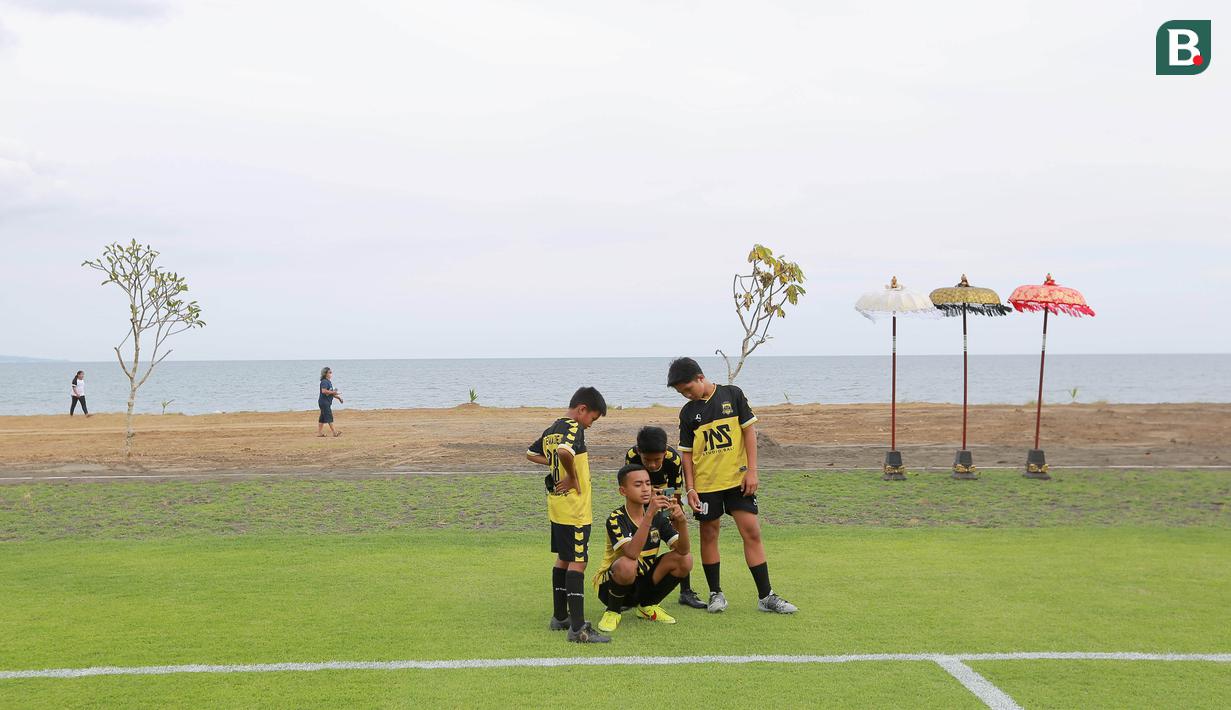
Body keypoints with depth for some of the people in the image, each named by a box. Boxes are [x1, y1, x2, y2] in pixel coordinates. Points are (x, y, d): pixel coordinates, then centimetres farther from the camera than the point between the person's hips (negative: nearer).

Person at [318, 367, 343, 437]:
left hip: (327, 402, 10)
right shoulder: (324, 382, -13)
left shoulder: (329, 382, 18)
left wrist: (338, 397, 16)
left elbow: (330, 393, 24)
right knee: (329, 417, -11)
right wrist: (333, 392, -20)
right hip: (324, 402, -10)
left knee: (322, 418, 11)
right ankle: (334, 432, -12)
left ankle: (319, 432, 15)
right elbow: (324, 391, -26)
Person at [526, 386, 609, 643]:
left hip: (556, 507, 9)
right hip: (575, 509, -9)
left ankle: (560, 617, 28)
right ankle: (578, 627, -10)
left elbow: (531, 453, 26)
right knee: (577, 562, -8)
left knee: (563, 559, 19)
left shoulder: (550, 430, 11)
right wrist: (573, 477, -21)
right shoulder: (575, 428, -16)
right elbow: (564, 451, -37)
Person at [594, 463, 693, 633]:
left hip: (643, 584, 6)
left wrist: (681, 521, -32)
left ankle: (647, 606, 7)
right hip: (611, 586, -6)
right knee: (627, 565, -38)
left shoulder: (658, 515, -3)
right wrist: (649, 514, -44)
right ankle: (613, 612, -8)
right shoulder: (616, 519, -19)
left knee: (685, 559, -12)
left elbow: (682, 550, -14)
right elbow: (632, 553, -38)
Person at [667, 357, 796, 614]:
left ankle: (766, 596, 1)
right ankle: (715, 593, 19)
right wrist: (690, 488, -1)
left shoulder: (732, 394, -1)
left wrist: (751, 470, -7)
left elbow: (749, 431, -1)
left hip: (738, 478, -2)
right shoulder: (688, 412, 4)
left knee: (752, 532, -4)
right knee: (709, 534, 6)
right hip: (706, 484, 2)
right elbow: (687, 453, 6)